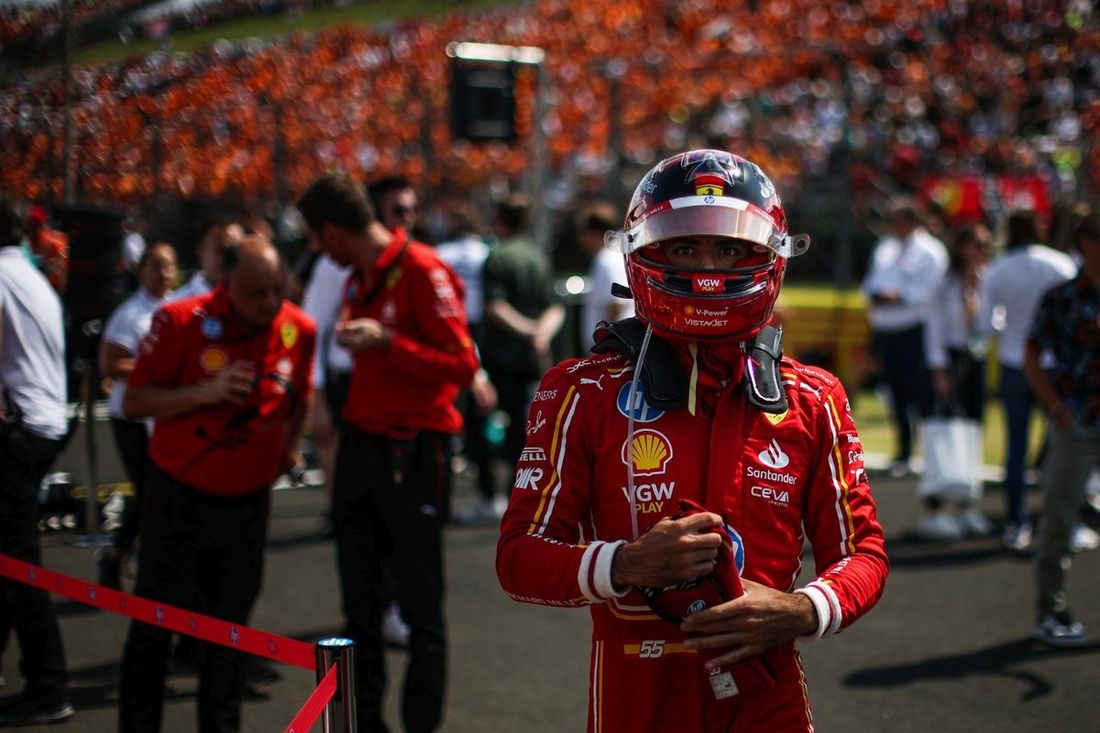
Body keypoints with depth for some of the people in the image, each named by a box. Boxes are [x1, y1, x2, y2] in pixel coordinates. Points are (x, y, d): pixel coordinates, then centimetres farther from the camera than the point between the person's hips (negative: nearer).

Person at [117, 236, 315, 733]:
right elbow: (134, 402, -14)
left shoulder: (298, 330, -5)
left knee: (230, 625, 8)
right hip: (179, 492, -3)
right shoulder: (180, 321, -16)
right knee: (154, 621, 3)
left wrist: (288, 446, 13)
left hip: (247, 499, 3)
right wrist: (204, 393, -26)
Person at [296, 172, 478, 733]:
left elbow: (462, 365, -17)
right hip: (360, 448, 8)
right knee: (359, 604, 11)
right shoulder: (358, 278, 12)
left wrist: (385, 342, -24)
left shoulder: (421, 270, -12)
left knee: (421, 608, 1)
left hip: (412, 454, -8)